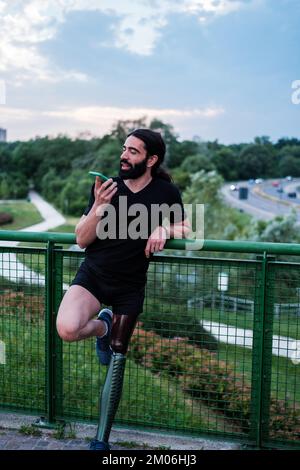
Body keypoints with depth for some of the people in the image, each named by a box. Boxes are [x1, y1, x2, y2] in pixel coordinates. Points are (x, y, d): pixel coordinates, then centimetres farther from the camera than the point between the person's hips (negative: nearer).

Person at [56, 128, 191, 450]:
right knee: (66, 330, -28)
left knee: (116, 363, 4)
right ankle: (102, 326, 10)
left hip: (129, 285, 0)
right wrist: (99, 206, -22)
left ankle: (101, 440, 20)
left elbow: (184, 227, 11)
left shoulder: (166, 192, -3)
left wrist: (164, 229, -12)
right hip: (92, 275, 0)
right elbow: (82, 240, -6)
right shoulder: (106, 187, -4)